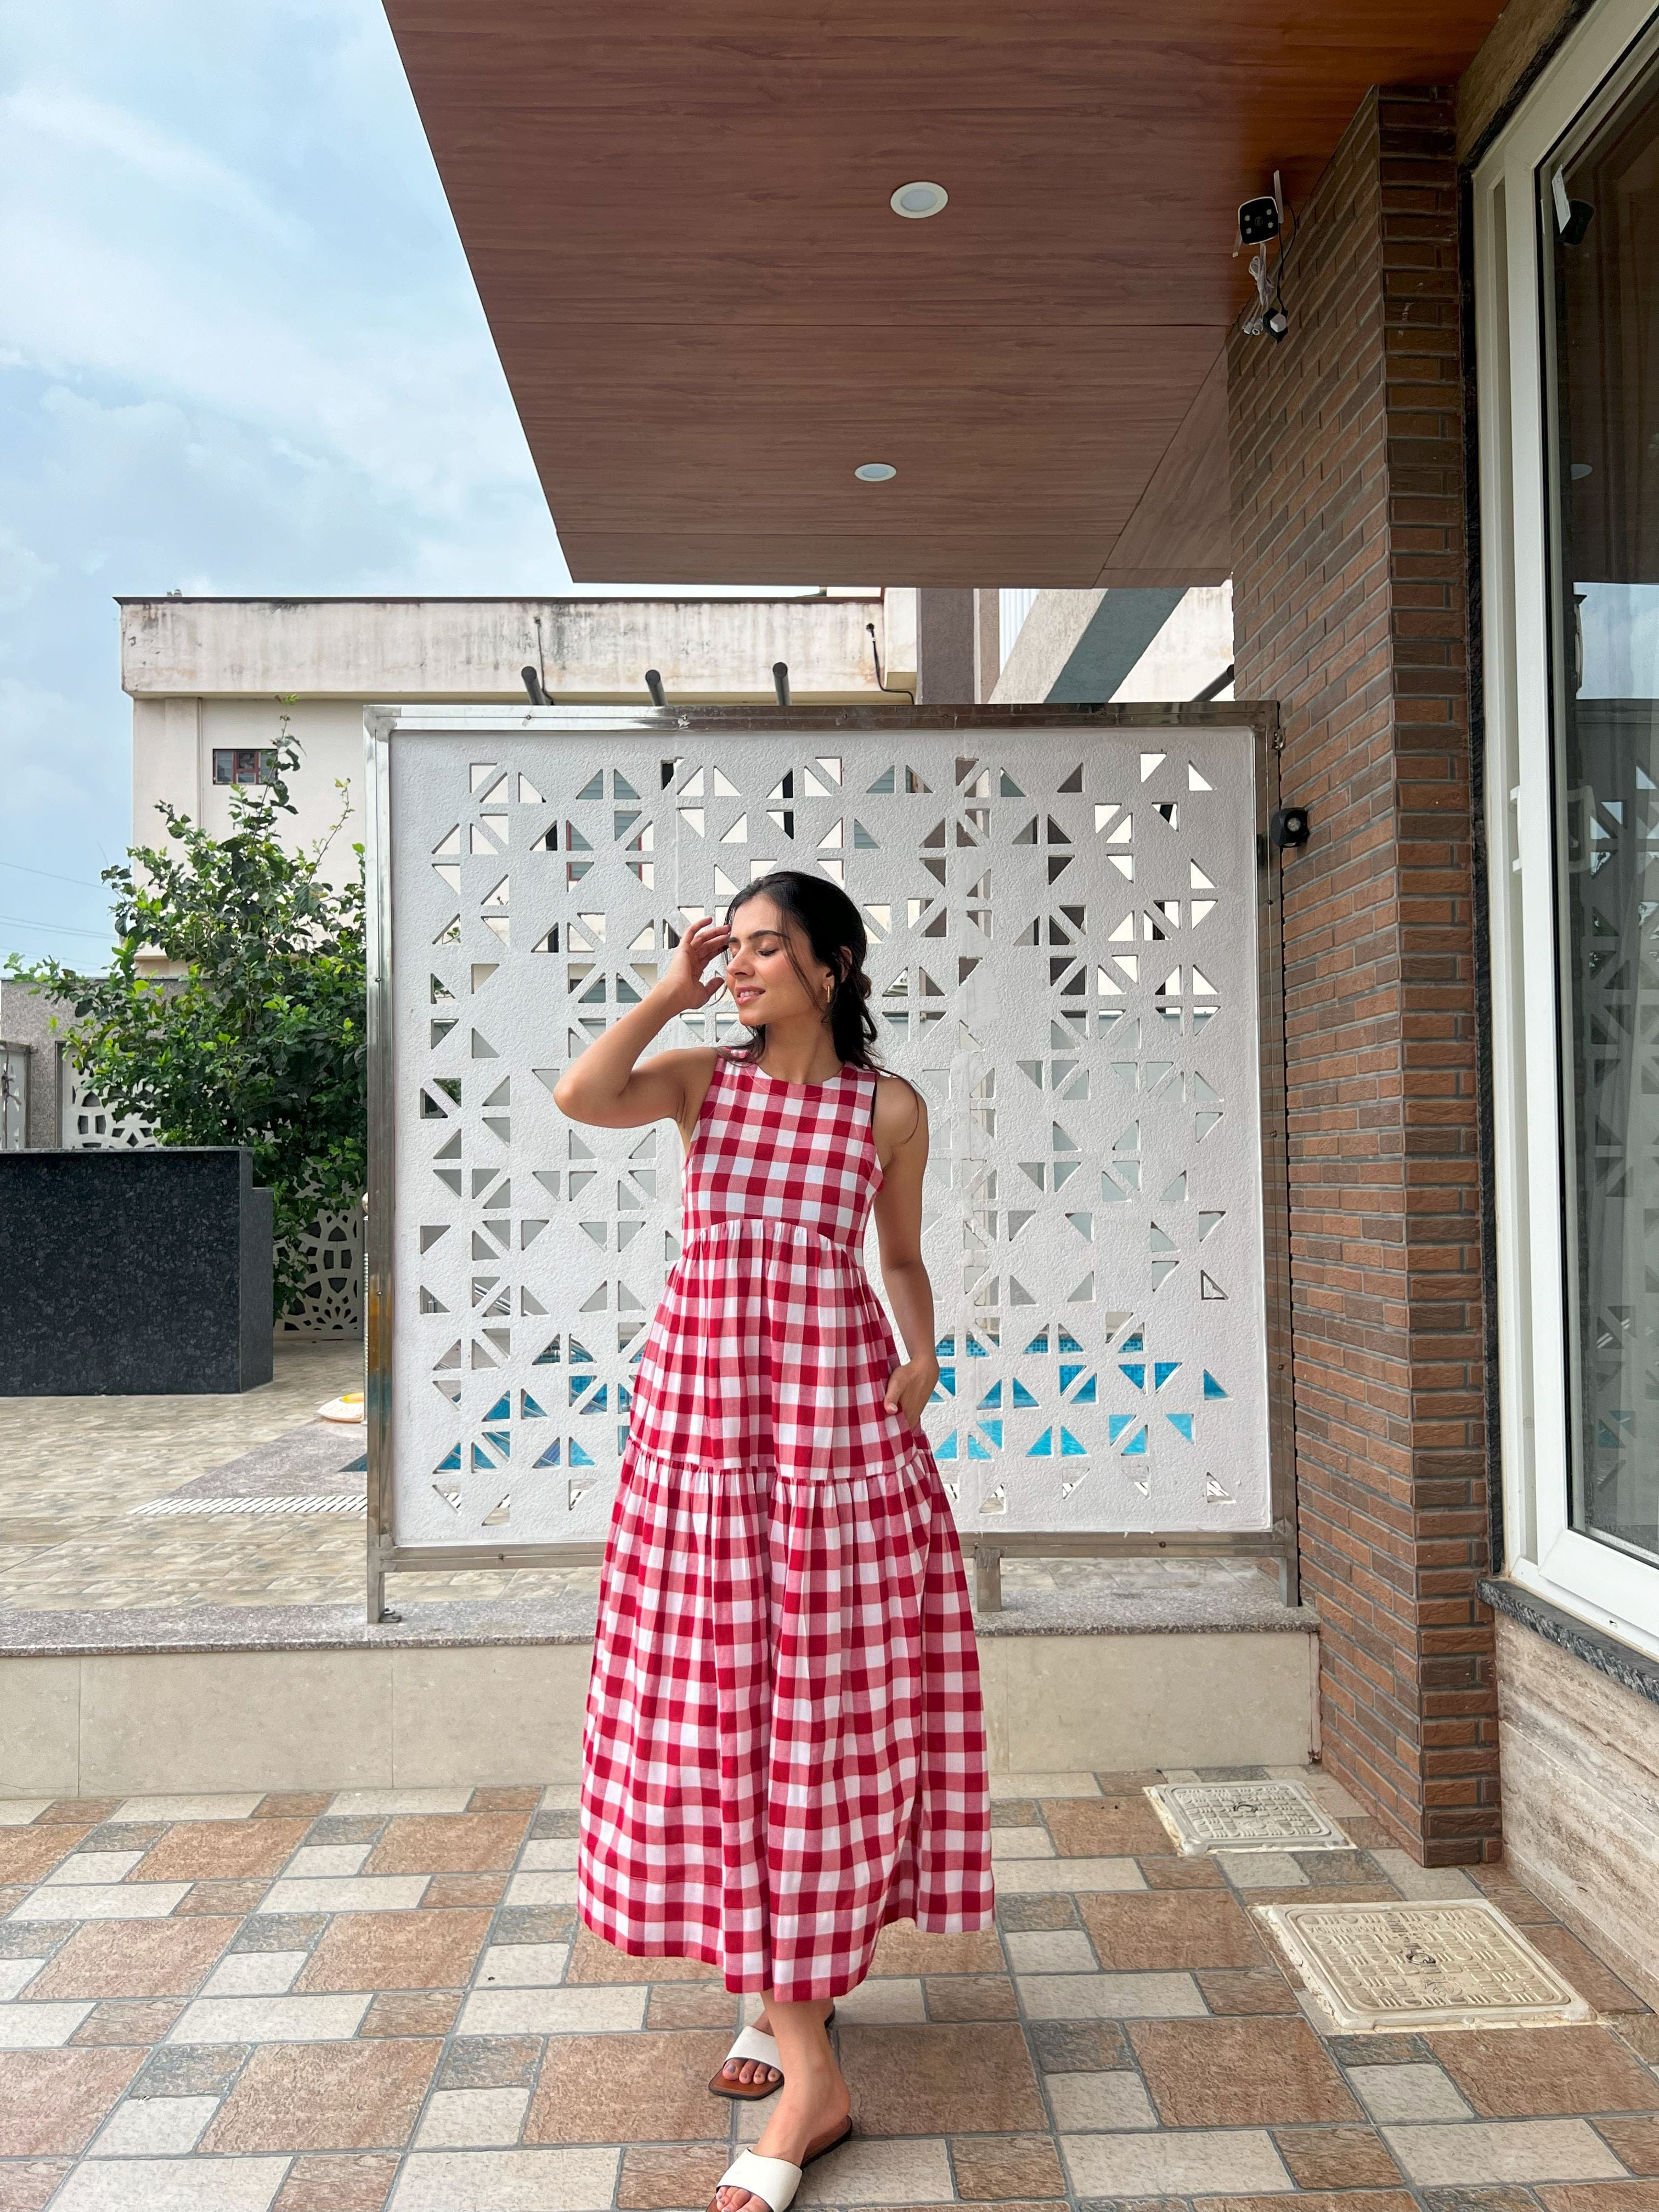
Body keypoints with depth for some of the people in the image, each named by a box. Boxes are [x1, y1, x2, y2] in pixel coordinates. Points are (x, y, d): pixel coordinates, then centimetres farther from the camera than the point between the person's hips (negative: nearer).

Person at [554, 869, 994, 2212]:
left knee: (821, 1706, 2)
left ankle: (802, 1990, 16)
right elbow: (579, 1097, -13)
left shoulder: (889, 1108, 3)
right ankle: (794, 1992, 26)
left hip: (834, 1414, -2)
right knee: (717, 1704, 7)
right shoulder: (704, 1079, 6)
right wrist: (673, 991, -5)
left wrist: (921, 1352, -4)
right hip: (700, 1404, 2)